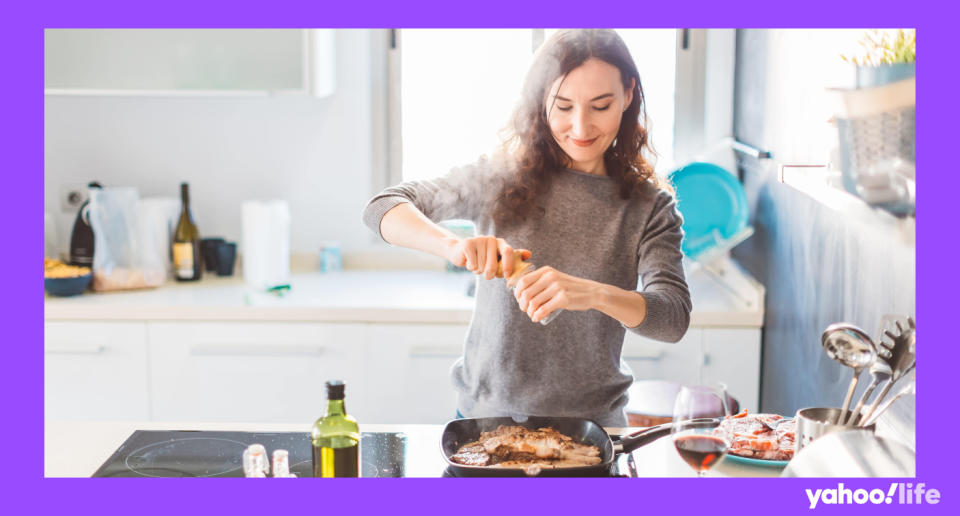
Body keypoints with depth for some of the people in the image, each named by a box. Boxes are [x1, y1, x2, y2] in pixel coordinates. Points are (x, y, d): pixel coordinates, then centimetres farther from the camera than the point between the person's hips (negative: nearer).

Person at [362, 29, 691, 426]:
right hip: (485, 412, 0)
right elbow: (382, 208, -3)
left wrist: (594, 294, -33)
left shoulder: (649, 206, 0)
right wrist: (453, 244, -24)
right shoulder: (504, 178, 0)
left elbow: (674, 317, -12)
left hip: (591, 424, 0)